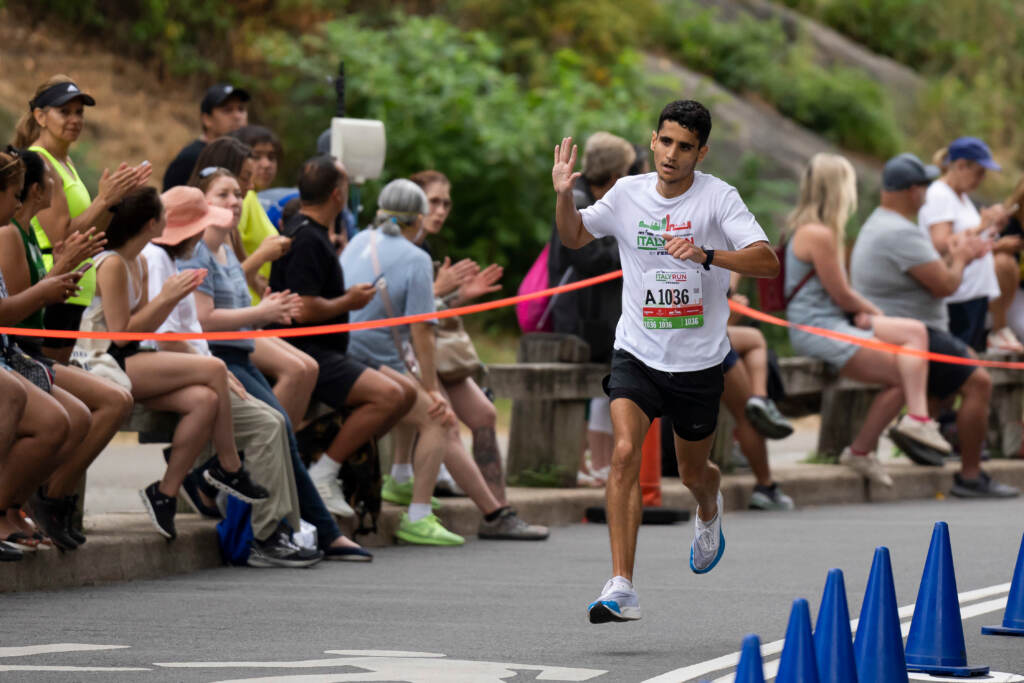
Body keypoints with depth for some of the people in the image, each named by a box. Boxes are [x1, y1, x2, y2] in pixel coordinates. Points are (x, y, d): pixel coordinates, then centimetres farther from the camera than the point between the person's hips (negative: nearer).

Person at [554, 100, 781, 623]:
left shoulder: (718, 197, -11)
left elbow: (767, 262, -21)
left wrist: (705, 254, -36)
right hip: (637, 354, 1)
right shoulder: (628, 193, -1)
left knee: (693, 474, 17)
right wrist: (564, 196, -6)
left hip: (699, 362, -1)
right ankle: (621, 589, -24)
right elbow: (574, 237, 15)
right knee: (624, 453, -21)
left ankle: (710, 507, 57)